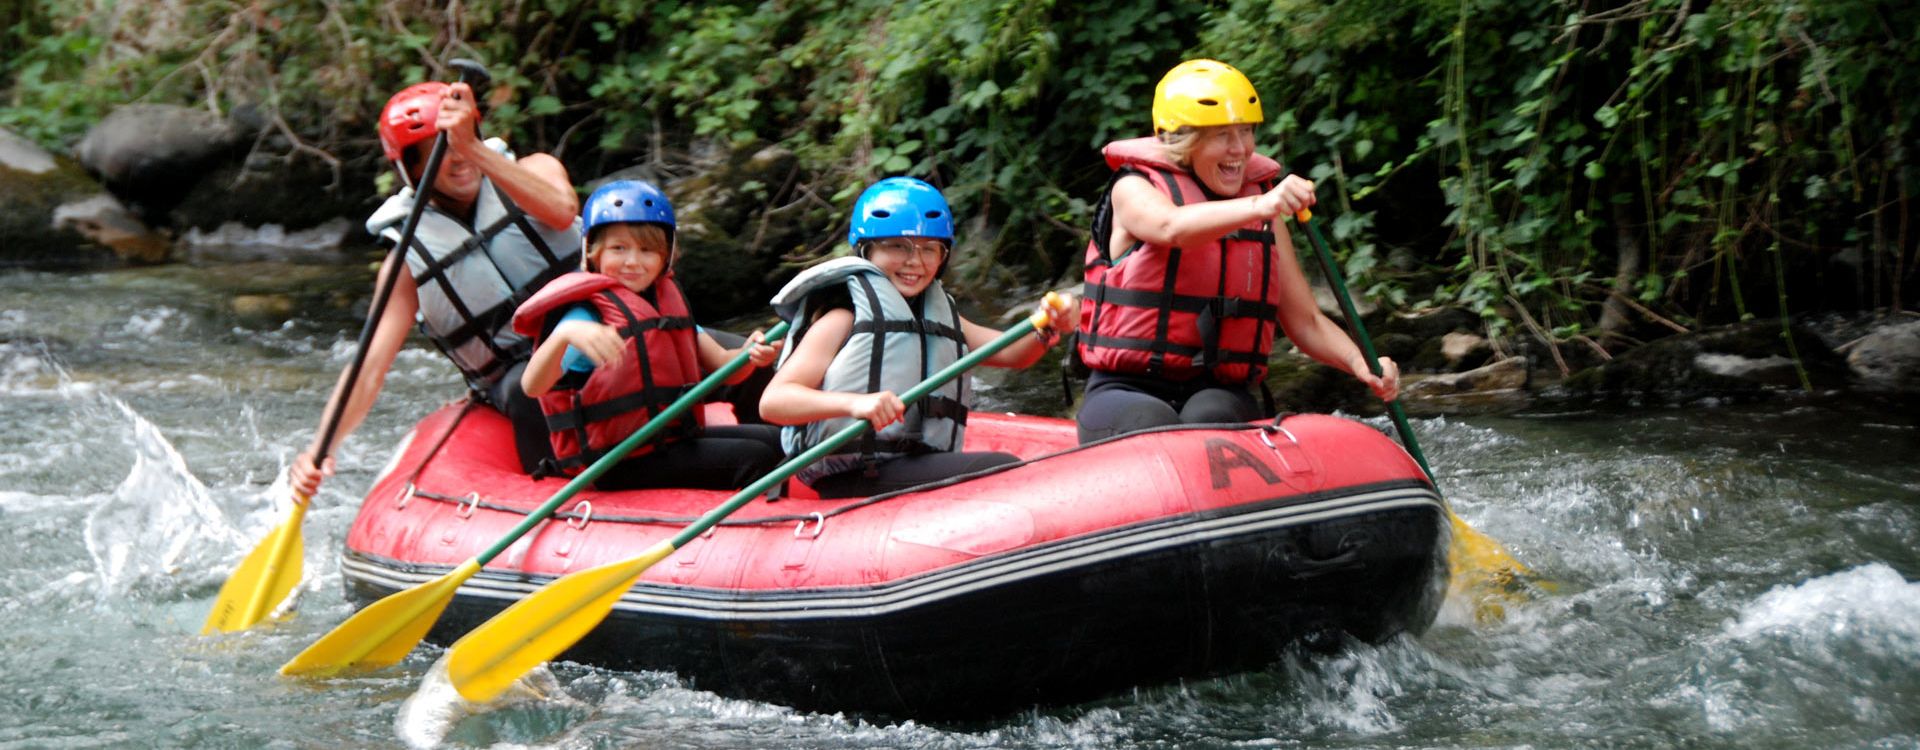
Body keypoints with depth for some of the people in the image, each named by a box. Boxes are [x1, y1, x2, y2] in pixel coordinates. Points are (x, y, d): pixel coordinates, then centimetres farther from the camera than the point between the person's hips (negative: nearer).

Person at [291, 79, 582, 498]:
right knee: (533, 394, -35)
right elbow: (369, 367, -6)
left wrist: (475, 148, -32)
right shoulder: (410, 260, 0)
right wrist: (321, 446, -23)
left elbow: (562, 210, -22)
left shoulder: (535, 169, 4)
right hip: (517, 371, 0)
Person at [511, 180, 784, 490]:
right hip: (619, 465, -8)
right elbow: (532, 386, -28)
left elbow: (721, 365, 4)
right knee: (752, 460, -16)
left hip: (672, 438, 8)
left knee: (775, 439, 2)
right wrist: (565, 334, -47)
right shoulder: (589, 315, -13)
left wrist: (750, 355, -20)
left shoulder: (667, 300, 11)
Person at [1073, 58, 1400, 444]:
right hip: (1128, 392, -3)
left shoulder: (1265, 219, 14)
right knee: (1154, 426, -38)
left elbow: (1305, 322, 14)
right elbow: (1172, 227, -25)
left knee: (1209, 419, -33)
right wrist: (1259, 206, -43)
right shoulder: (1134, 189, 0)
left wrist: (1359, 362, -8)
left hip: (1219, 396, 3)